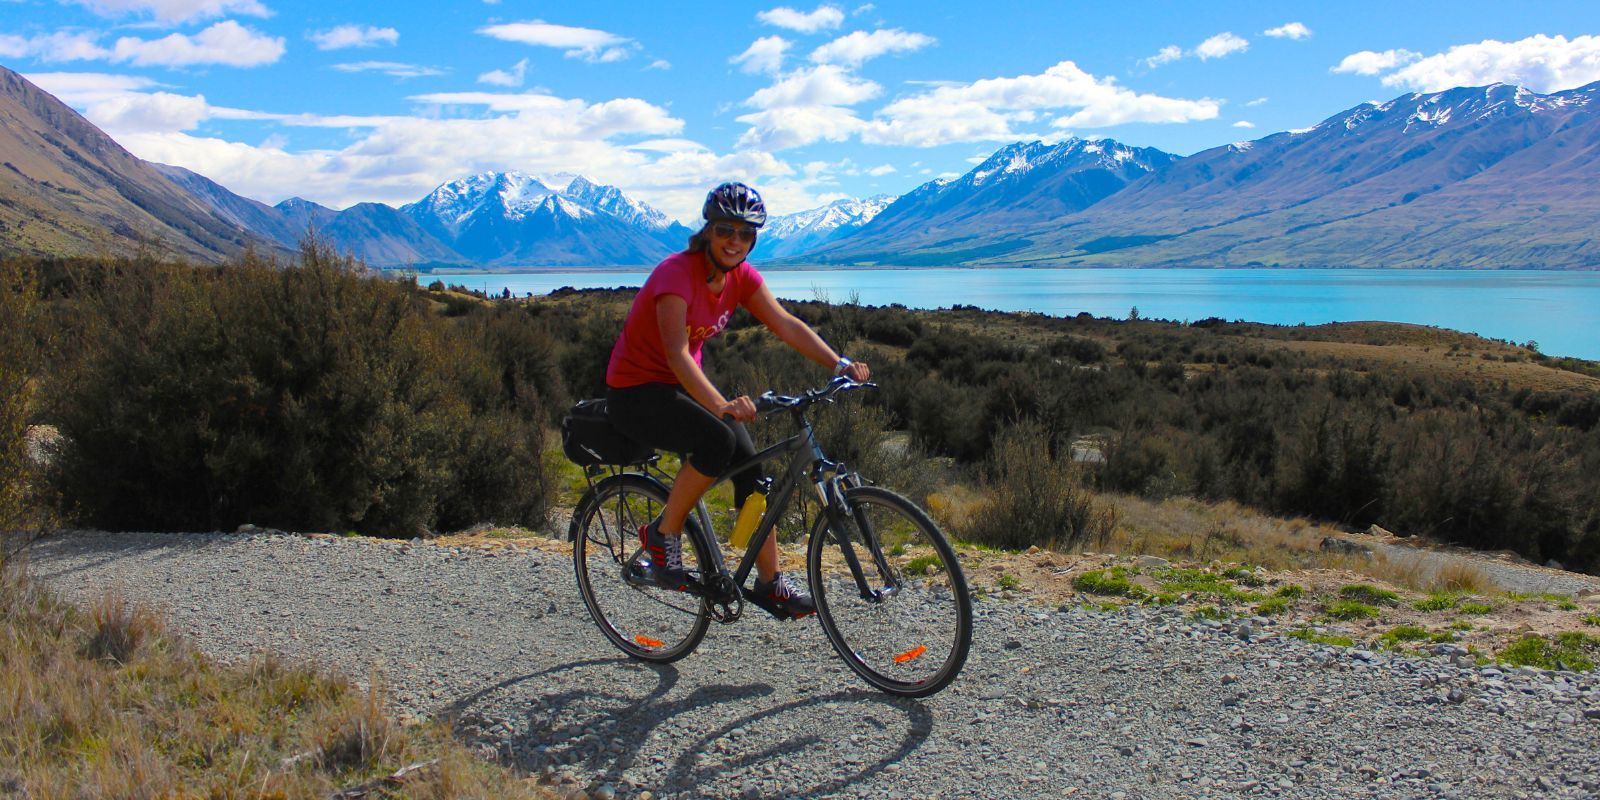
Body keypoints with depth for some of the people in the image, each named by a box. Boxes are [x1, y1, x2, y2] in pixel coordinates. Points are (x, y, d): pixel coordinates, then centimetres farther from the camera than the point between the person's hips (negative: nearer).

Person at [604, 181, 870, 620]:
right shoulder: (677, 273, -26)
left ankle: (769, 583, 3)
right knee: (717, 439, -32)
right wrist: (722, 405, -52)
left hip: (682, 385, 7)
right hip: (635, 392, -7)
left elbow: (787, 325, -8)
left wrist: (840, 364, -23)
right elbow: (677, 354, -37)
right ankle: (663, 533, -10)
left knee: (751, 466, -7)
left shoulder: (740, 276, -4)